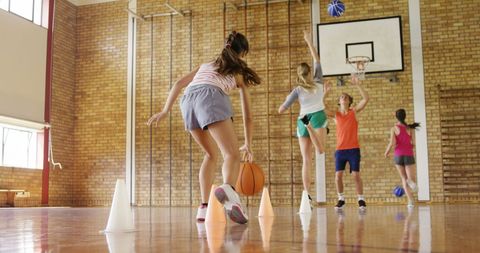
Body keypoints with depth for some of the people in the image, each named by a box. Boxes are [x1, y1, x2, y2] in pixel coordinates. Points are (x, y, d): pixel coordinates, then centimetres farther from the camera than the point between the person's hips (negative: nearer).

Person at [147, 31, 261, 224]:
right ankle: (228, 189, -45)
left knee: (211, 154, 20)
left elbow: (179, 84, 26)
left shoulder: (207, 65, 39)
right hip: (211, 98, -5)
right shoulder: (239, 72, 29)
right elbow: (247, 116, 30)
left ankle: (204, 207, 10)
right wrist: (248, 145, 38)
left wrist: (165, 111, 22)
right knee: (232, 155, -12)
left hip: (188, 100, 5)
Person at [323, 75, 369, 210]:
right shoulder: (335, 114, 7)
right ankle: (341, 199, 14)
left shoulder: (354, 111, 4)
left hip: (353, 149, -2)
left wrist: (357, 85, -12)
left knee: (356, 175, -3)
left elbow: (366, 99, -8)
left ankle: (361, 200, 8)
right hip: (340, 150, 2)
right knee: (338, 175, -2)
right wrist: (326, 92, -11)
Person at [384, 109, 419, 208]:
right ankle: (410, 181, -35)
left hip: (398, 155, 0)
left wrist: (386, 152, 5)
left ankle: (410, 201, -5)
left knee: (404, 178, 13)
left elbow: (392, 143, -11)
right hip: (409, 155, 0)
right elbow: (413, 142, -3)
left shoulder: (394, 128, -2)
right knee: (411, 180, 6)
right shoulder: (410, 128, 3)